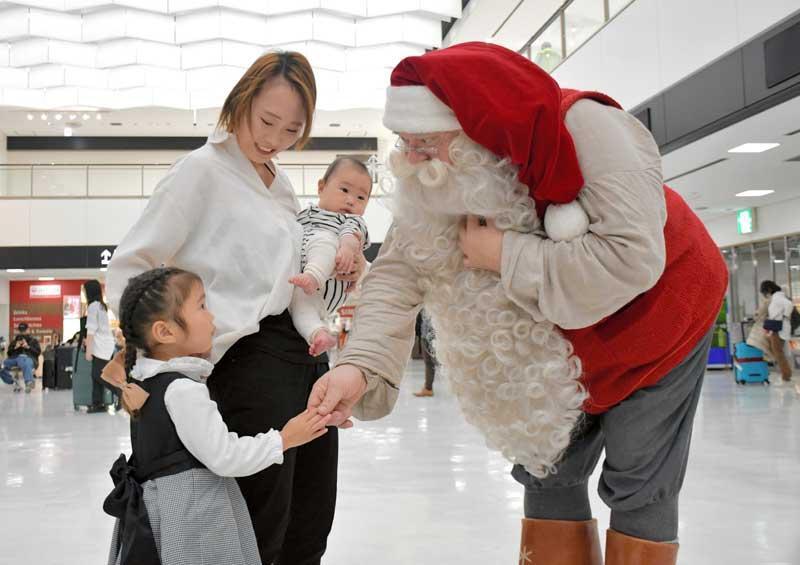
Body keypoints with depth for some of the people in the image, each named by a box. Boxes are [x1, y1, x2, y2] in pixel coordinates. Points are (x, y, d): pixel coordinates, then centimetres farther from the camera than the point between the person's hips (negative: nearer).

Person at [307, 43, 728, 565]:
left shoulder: (585, 129, -34)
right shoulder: (439, 182, -17)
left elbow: (631, 259, -41)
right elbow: (398, 273, -22)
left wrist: (506, 256, -34)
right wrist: (360, 365, -38)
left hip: (657, 312, -5)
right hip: (566, 340, 5)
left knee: (638, 487, -2)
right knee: (549, 472, 10)